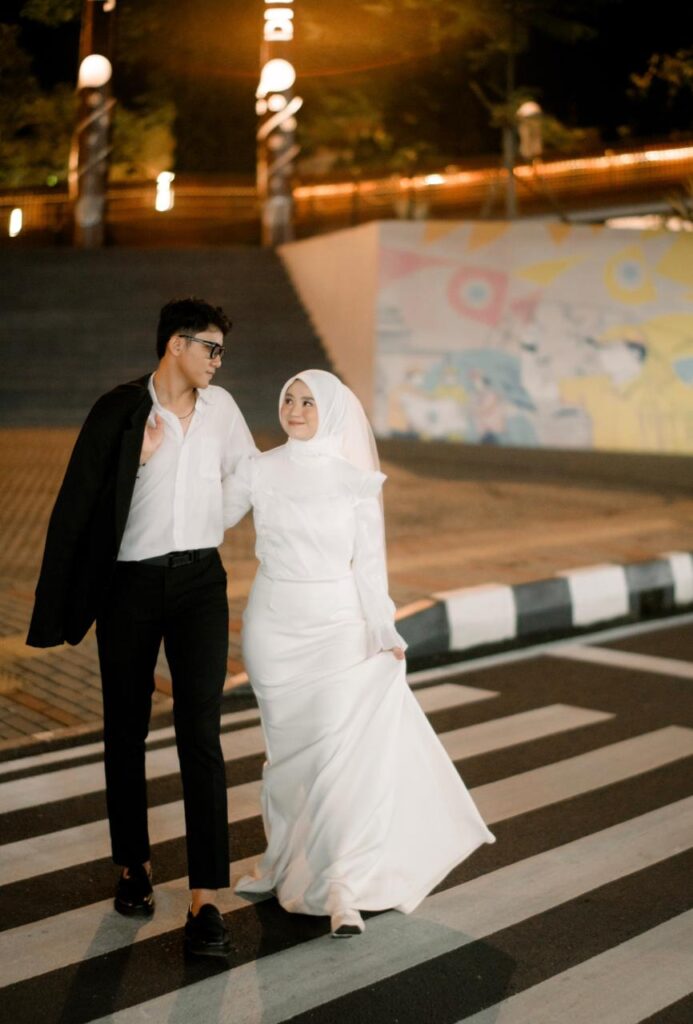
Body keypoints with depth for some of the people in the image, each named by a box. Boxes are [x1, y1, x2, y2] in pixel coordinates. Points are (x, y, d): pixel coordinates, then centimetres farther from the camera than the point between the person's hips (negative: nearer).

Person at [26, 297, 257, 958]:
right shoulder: (119, 411, -7)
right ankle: (134, 865, 32)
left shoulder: (220, 407, 6)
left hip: (200, 581, 2)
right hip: (130, 586, -2)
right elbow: (78, 506, -8)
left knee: (200, 735, -7)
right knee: (126, 732, 11)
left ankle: (205, 901, -6)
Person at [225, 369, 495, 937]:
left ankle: (341, 890, -4)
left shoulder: (357, 480, -4)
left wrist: (385, 635, -4)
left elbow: (369, 564, -1)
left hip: (338, 629, -2)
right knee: (290, 750, 12)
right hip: (273, 626, 2)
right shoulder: (258, 470, 1)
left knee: (341, 752, -12)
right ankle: (286, 861, 30)